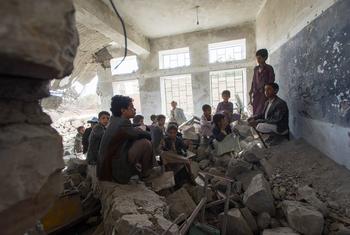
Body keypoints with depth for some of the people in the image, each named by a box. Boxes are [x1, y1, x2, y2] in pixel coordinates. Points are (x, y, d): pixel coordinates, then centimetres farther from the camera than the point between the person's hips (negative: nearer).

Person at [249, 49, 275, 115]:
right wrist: (251, 93, 10)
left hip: (264, 93, -5)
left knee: (261, 113, -11)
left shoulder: (269, 68, -1)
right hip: (256, 94, 5)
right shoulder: (256, 68, 14)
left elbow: (271, 81, -4)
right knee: (255, 112, 1)